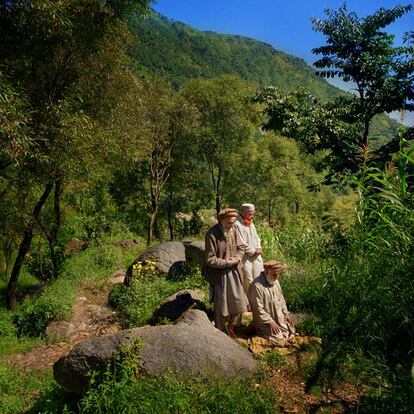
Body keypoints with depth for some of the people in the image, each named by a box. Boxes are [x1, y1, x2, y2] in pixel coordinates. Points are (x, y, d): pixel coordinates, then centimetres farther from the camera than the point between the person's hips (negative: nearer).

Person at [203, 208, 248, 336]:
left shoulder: (233, 230, -3)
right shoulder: (212, 234, -21)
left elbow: (240, 248, 10)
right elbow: (210, 260, -19)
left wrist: (237, 258, -10)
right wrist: (227, 262, -18)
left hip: (233, 272, 6)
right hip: (219, 275, -5)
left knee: (239, 302, 12)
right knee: (221, 306, 9)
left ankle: (231, 327, 36)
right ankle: (220, 331, 32)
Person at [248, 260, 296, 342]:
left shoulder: (275, 281, 2)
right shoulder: (257, 285, -26)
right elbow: (258, 309, -24)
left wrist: (286, 313, 4)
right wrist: (270, 322, -20)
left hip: (280, 317, 8)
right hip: (265, 321, -8)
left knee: (292, 330, 5)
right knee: (279, 338, -13)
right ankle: (260, 330, 8)